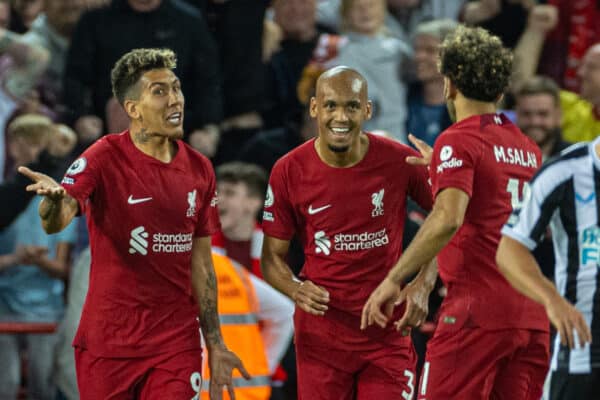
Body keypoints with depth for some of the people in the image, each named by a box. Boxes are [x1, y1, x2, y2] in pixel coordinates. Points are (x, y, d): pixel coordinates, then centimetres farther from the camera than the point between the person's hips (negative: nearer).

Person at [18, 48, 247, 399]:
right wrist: (55, 199, -47)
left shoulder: (199, 169, 7)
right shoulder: (105, 158, -8)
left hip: (177, 342, 3)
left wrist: (215, 346, 11)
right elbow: (55, 223, -23)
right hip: (108, 343, -3)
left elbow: (201, 265, 13)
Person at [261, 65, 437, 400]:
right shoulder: (290, 171, -6)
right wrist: (297, 290, -19)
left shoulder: (399, 161, -7)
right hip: (321, 331, 1)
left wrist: (424, 285, -6)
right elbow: (273, 256, 3)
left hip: (386, 333, -1)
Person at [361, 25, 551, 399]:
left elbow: (448, 219, -22)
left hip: (478, 313, -7)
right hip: (533, 317, 7)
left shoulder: (458, 142, -6)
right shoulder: (527, 147, 16)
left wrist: (393, 279, -20)